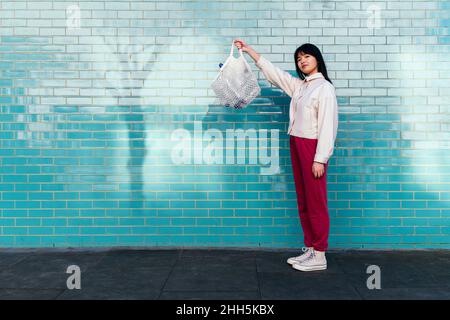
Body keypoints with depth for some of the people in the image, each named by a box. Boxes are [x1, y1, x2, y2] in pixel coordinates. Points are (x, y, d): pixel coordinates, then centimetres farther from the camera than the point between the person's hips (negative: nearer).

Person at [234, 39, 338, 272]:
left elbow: (327, 125, -14)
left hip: (313, 148, -8)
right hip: (296, 145, 8)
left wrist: (320, 158, -18)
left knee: (316, 202, -3)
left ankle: (319, 256, 4)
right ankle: (309, 249, 19)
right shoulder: (299, 85, 14)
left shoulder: (325, 87, -8)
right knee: (303, 202, 10)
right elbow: (272, 72, 21)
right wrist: (249, 51, 20)